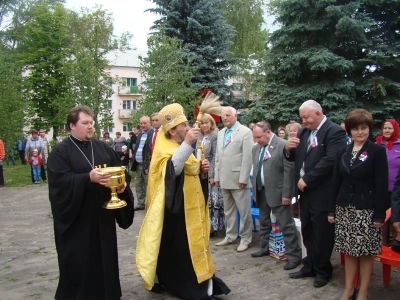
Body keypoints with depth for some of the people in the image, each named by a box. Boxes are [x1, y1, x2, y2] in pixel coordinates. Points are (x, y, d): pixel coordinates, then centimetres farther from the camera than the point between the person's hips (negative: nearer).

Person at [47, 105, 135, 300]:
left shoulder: (103, 148, 12)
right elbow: (60, 180, -17)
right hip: (77, 217, -5)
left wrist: (122, 183, -10)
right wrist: (88, 178, -27)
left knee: (104, 256, 13)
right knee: (78, 260, 2)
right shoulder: (60, 152, -5)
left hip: (102, 214, 5)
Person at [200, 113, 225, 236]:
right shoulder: (199, 136, 10)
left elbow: (215, 156, -13)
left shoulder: (215, 135, -9)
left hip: (211, 174, -6)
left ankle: (212, 226, 8)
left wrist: (213, 175, -16)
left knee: (212, 200, -2)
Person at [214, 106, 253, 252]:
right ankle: (230, 236, 27)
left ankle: (245, 239, 15)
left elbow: (248, 157, -12)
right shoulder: (220, 133, 14)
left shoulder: (245, 132, -7)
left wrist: (243, 178, -16)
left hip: (238, 179, -6)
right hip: (224, 179, 7)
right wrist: (217, 176, 10)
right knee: (228, 211, 15)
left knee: (244, 211, 2)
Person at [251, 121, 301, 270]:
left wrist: (286, 194, -17)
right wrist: (255, 191, 14)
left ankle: (294, 255, 8)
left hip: (278, 192, -7)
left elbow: (289, 171, -16)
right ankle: (264, 248, 32)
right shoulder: (256, 148, 9)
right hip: (261, 192, 7)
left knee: (286, 224, -2)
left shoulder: (283, 145, -14)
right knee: (264, 222, 18)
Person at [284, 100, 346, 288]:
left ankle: (323, 270, 23)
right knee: (307, 231, 16)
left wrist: (307, 180, -20)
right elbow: (294, 158, 15)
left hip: (322, 193, -7)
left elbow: (330, 160, -22)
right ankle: (310, 266, 31)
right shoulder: (303, 132, 11)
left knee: (322, 233, 6)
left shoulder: (334, 131, -12)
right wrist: (288, 149, -8)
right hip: (305, 190, 7)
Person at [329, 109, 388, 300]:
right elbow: (336, 182, 9)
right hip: (345, 209, 4)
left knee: (366, 253, 4)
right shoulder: (342, 152, 8)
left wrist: (379, 214, -12)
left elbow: (381, 185, -8)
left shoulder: (377, 151, -4)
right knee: (349, 251, 10)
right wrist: (332, 209, 6)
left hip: (367, 210, -4)